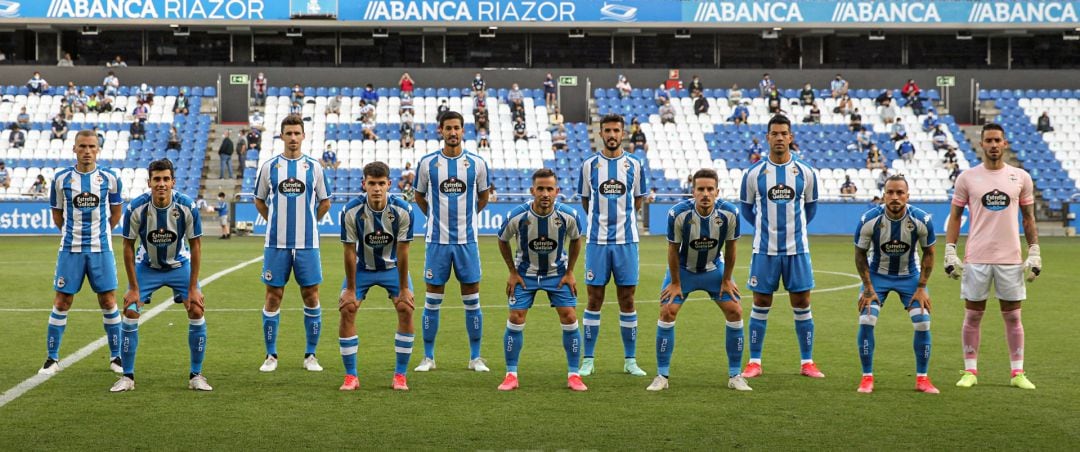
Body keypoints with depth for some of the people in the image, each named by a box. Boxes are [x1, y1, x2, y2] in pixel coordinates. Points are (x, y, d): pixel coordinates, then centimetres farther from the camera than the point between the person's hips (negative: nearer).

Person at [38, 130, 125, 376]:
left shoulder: (110, 178, 0)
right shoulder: (61, 178, -1)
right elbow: (57, 214, 12)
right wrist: (72, 233, 9)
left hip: (101, 249, 0)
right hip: (70, 249, 0)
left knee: (108, 302, 1)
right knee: (61, 302, 1)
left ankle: (116, 356, 14)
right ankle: (52, 358, 12)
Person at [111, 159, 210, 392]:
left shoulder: (187, 207, -24)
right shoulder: (135, 208, -25)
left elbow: (195, 245, -13)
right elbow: (128, 247, -12)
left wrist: (193, 288, -14)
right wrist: (133, 288, -13)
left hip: (180, 265, 0)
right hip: (146, 266, 0)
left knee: (196, 312, -11)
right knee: (130, 314, -10)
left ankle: (196, 376, 2)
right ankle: (127, 377, 4)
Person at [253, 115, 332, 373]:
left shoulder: (314, 167, 4)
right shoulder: (268, 167, 3)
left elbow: (325, 202, 14)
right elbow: (259, 201, 14)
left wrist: (307, 222, 9)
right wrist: (276, 221, 7)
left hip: (307, 244, 0)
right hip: (276, 244, 0)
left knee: (311, 296, 2)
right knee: (273, 297, 2)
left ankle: (311, 355, 13)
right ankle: (271, 355, 12)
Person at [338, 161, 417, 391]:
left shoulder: (403, 210, -25)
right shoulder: (351, 211, -26)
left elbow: (402, 252, -18)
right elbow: (350, 252, -18)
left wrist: (404, 288, -15)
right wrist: (350, 289, -14)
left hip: (392, 266, 0)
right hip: (361, 267, 0)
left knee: (406, 309, -15)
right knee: (347, 310, -14)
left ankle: (400, 376, -2)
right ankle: (350, 376, -2)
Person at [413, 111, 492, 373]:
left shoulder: (476, 163, 1)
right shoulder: (427, 163, 0)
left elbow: (484, 196, 16)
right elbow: (419, 196, 14)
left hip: (467, 240, 1)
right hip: (437, 241, 0)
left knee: (472, 300, 3)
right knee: (433, 300, 4)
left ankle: (475, 358, 12)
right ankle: (428, 357, 13)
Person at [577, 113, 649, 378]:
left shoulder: (635, 165, 4)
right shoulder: (589, 165, 3)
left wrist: (622, 219, 12)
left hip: (626, 240, 1)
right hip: (596, 241, 0)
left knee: (627, 300, 3)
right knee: (594, 300, 2)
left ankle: (630, 360, 12)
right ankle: (588, 360, 9)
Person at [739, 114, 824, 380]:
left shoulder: (805, 173, 2)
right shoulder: (754, 173, -1)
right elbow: (746, 208, 12)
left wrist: (794, 227, 11)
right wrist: (765, 226, 8)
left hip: (797, 248, 1)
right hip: (764, 249, -1)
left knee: (802, 304, 3)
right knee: (761, 304, 3)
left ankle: (807, 362, 13)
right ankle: (755, 362, 11)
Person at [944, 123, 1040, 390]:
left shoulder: (1021, 177, 5)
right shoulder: (967, 178, 2)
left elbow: (1029, 218, 10)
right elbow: (955, 216, 5)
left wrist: (1034, 253, 4)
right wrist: (950, 252, -2)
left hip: (1011, 258, 1)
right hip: (976, 258, -1)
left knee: (1012, 317, 5)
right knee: (972, 316, 4)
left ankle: (1018, 373, 12)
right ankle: (970, 371, 12)